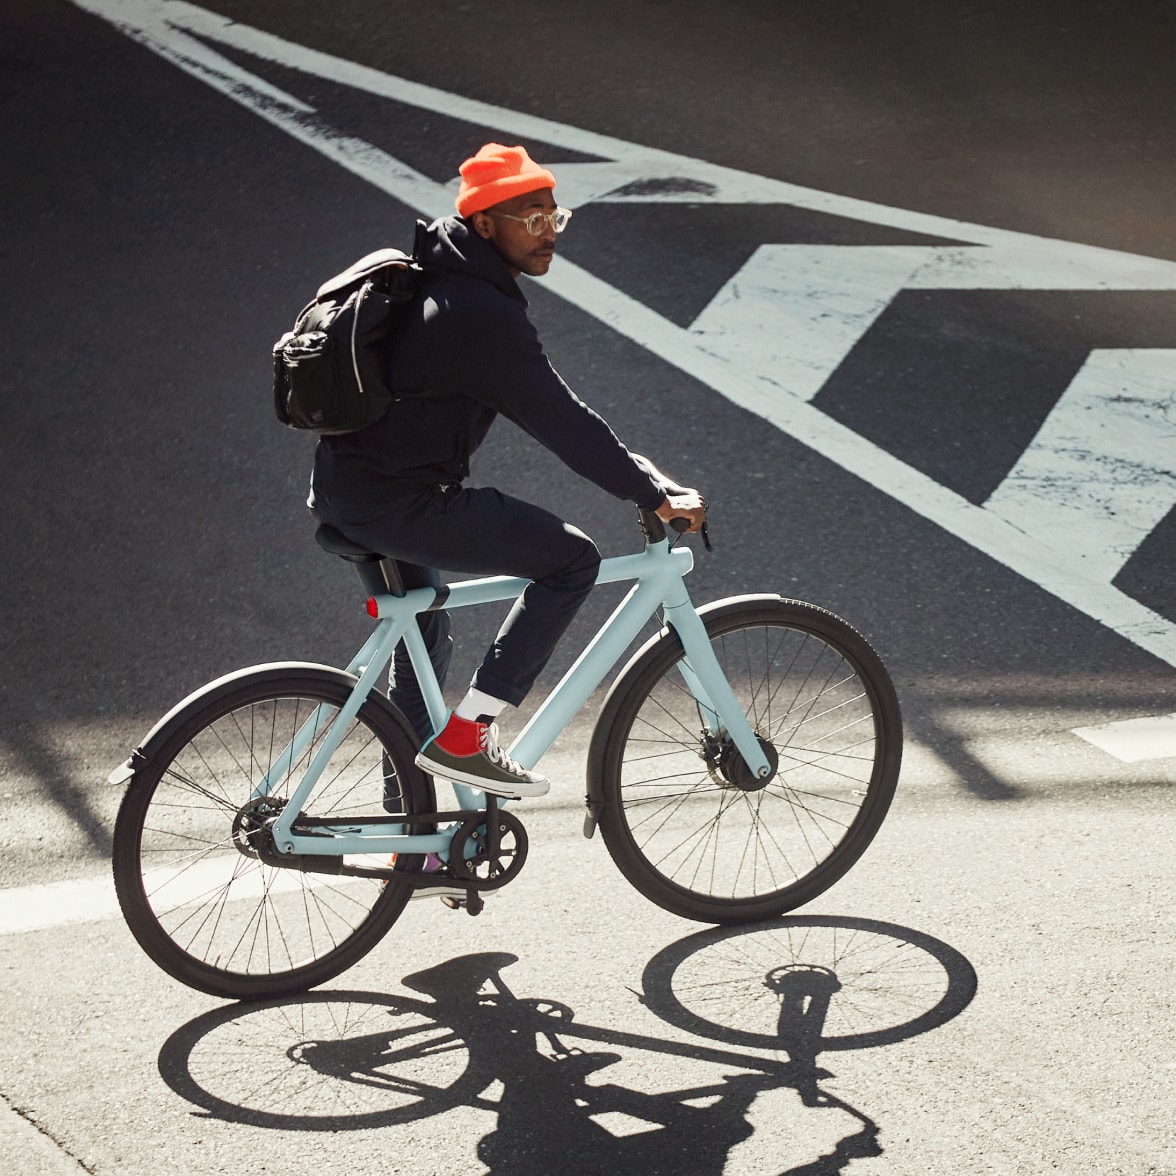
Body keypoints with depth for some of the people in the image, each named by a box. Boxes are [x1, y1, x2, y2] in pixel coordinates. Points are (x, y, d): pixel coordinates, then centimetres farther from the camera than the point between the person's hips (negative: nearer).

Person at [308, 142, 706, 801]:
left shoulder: (445, 282, 13)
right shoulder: (480, 314, -20)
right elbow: (561, 422, -20)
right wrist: (657, 494, -15)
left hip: (348, 488, 11)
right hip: (397, 503, -11)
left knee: (426, 641, 27)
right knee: (572, 559, -7)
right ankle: (465, 736, -6)